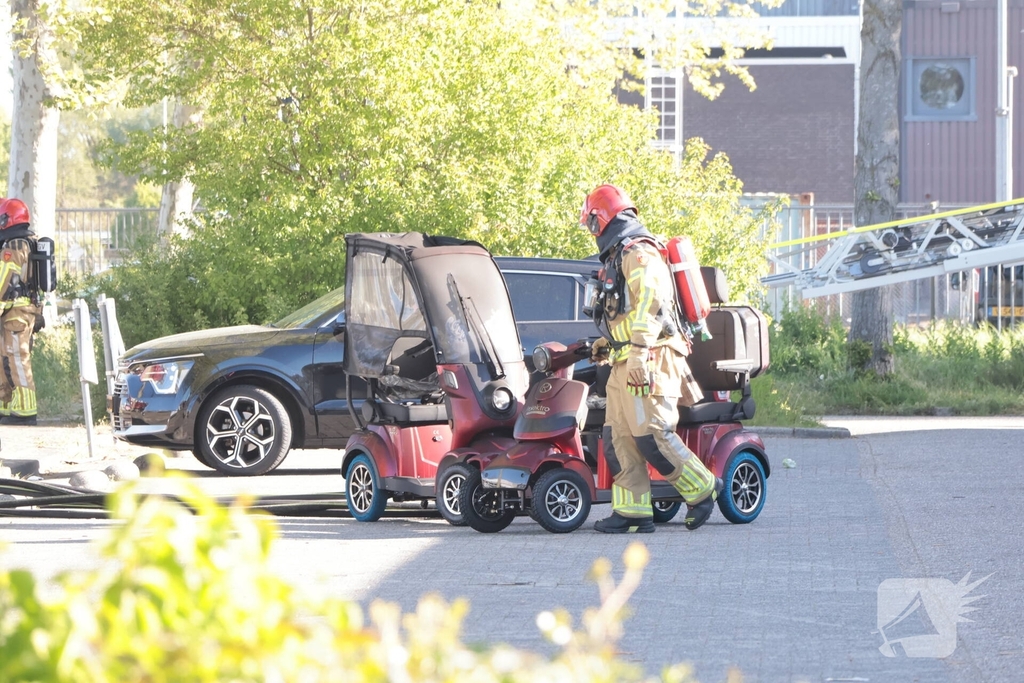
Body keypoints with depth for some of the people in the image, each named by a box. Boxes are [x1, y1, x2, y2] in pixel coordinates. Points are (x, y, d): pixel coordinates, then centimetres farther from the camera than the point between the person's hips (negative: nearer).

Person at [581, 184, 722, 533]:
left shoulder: (639, 254, -10)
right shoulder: (619, 257, 23)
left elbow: (650, 305, -21)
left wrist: (638, 353, -28)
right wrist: (608, 345, 22)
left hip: (648, 362, -10)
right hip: (625, 366, 10)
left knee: (652, 436, -14)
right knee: (619, 439, 3)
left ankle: (702, 488, -1)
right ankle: (633, 512, 2)